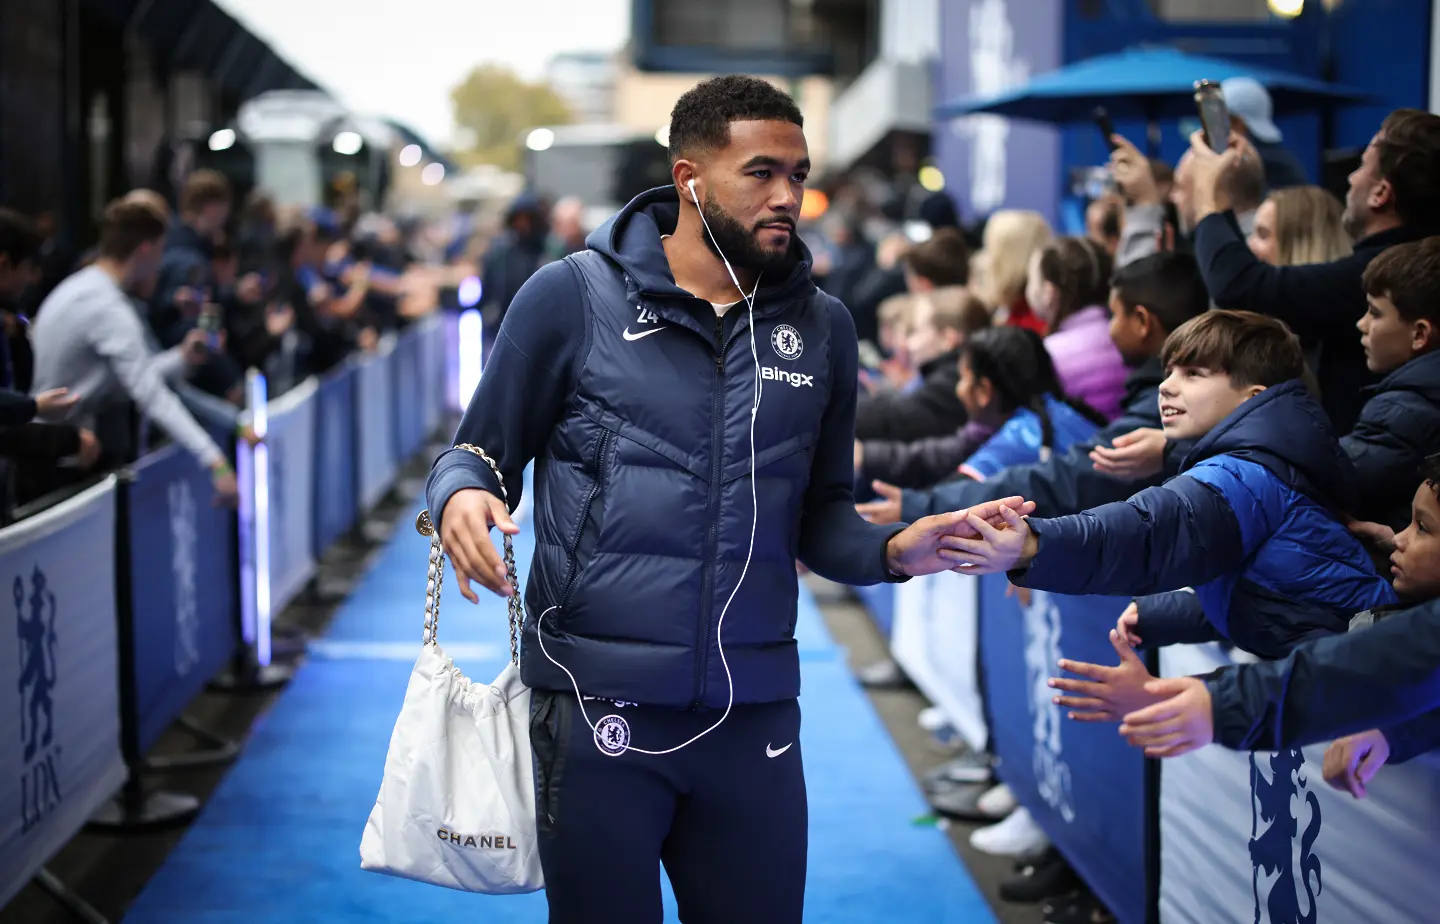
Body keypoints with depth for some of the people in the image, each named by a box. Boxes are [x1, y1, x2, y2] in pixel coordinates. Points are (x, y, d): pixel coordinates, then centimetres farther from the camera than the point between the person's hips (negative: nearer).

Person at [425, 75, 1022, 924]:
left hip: (754, 716, 3)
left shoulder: (822, 327, 7)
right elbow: (480, 454, 5)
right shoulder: (572, 296, -3)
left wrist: (889, 550, -7)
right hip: (598, 707, -3)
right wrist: (461, 495, -18)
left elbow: (819, 513, 14)